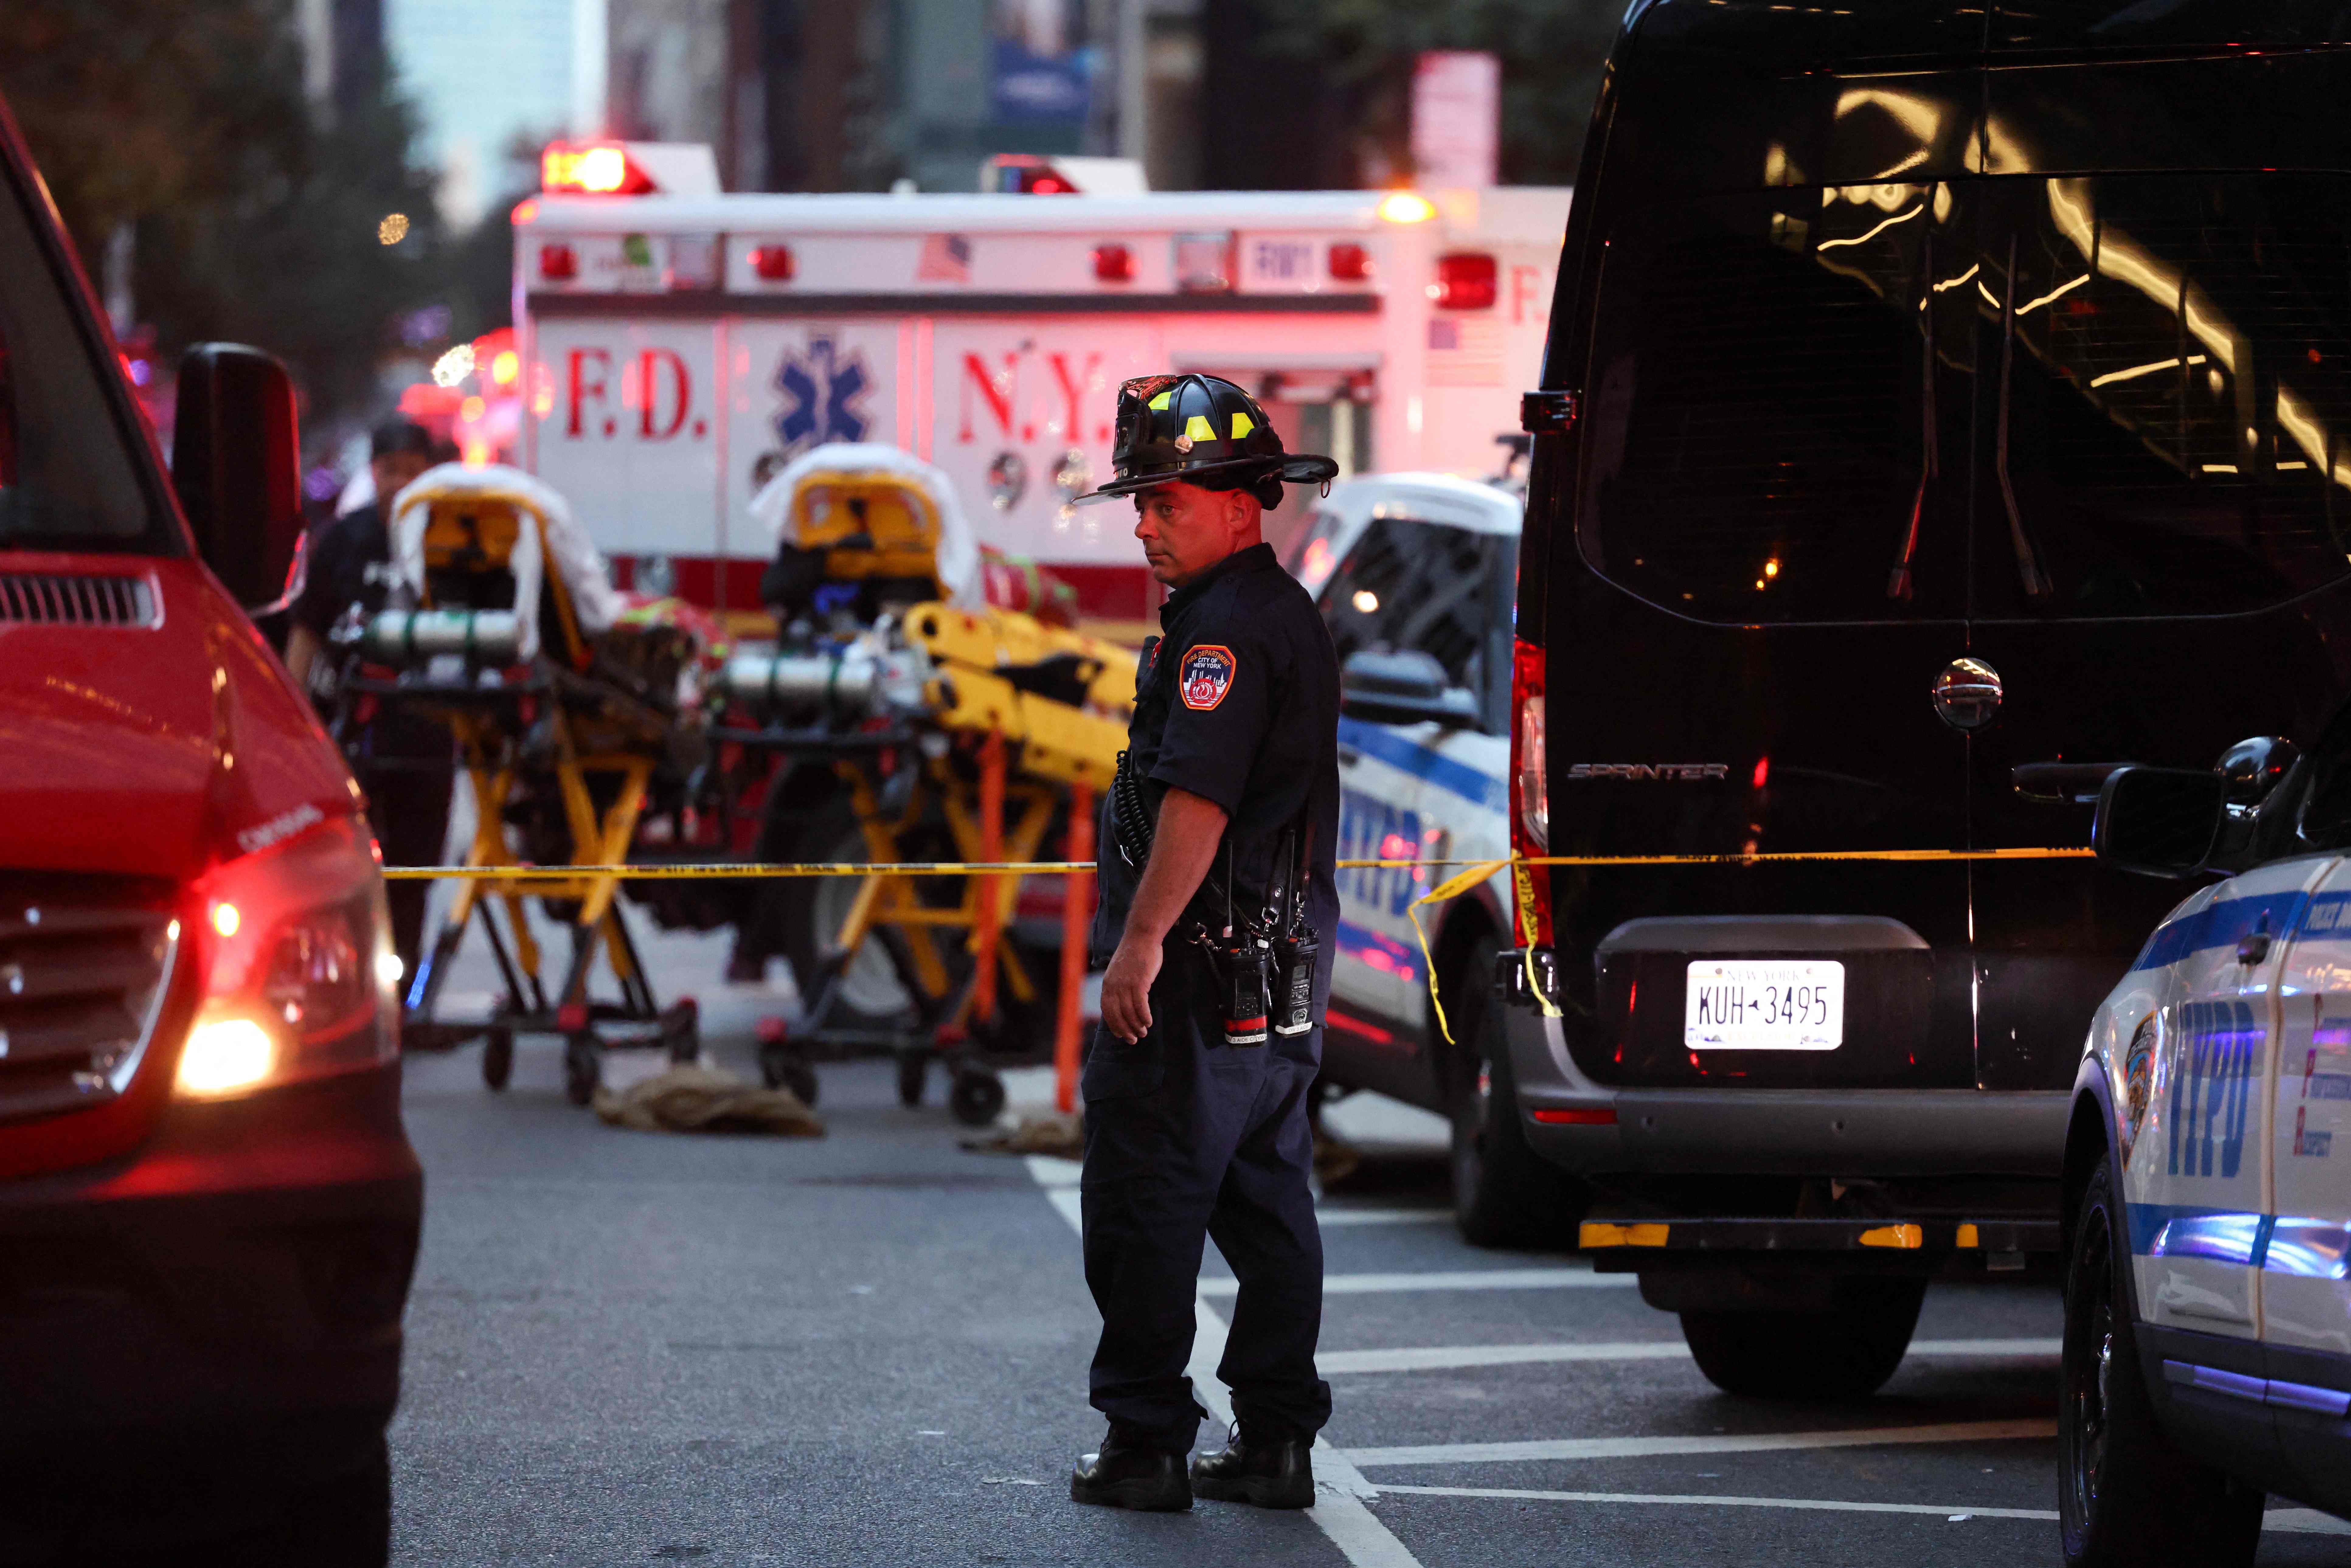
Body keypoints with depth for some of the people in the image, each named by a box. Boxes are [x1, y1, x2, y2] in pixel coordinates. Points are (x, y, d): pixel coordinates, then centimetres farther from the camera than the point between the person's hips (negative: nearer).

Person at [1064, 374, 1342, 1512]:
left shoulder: (1226, 628, -16)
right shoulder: (1288, 616, 17)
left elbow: (1198, 798, -25)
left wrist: (1143, 940, -24)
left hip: (1201, 966, -10)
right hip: (1284, 967, 10)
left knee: (1143, 1203, -4)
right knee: (1266, 1198, 11)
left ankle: (1146, 1442, -3)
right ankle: (1275, 1441, 13)